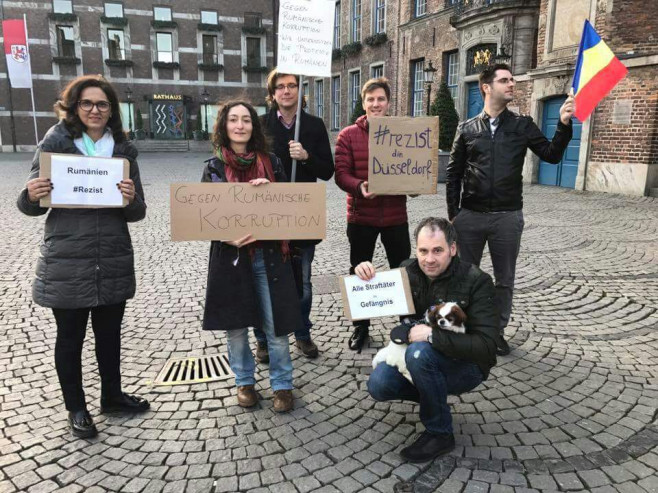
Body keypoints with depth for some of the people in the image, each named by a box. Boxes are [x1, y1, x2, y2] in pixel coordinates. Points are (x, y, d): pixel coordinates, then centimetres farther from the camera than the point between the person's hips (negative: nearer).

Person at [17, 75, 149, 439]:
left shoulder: (122, 150, 5)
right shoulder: (55, 142, -3)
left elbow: (137, 213, 5)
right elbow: (32, 206, 0)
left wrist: (132, 199, -17)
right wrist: (32, 196, -22)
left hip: (113, 261, 3)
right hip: (66, 262, -2)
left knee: (110, 333, 17)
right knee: (70, 337, 11)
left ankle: (111, 395, 37)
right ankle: (76, 409, 29)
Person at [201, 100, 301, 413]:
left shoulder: (271, 163, 4)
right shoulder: (214, 167, 3)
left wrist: (270, 189, -15)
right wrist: (227, 237, -17)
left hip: (269, 254, 0)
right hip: (230, 254, 0)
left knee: (275, 325, 2)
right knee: (236, 325, 10)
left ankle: (282, 384, 20)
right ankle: (244, 381, 30)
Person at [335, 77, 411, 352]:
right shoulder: (348, 135, -1)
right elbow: (341, 173, -9)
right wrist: (359, 186, -28)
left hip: (395, 216, 1)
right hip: (361, 216, -1)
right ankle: (360, 326, 27)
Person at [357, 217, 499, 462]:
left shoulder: (476, 282, -20)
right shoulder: (408, 270, -6)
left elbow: (486, 346, -27)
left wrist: (433, 335, -33)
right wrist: (365, 277, -18)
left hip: (465, 365, -5)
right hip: (422, 359, 5)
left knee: (419, 352, -34)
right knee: (378, 386, -17)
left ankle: (440, 434, -13)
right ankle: (435, 397, 11)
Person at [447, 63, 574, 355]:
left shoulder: (522, 125, 6)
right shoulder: (467, 128, 4)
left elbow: (552, 155, 0)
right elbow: (453, 174, 5)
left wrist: (564, 124, -15)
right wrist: (453, 214, 0)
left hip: (508, 216, 1)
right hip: (470, 216, 0)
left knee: (504, 279, 10)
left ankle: (498, 330, 27)